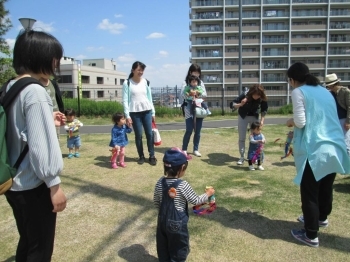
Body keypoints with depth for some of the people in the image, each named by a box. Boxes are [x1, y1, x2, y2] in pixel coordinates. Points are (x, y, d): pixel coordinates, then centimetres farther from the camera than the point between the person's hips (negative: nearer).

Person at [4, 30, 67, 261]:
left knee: (27, 241, 23)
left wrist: (48, 123, 13)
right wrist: (54, 185, -15)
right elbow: (41, 145, -22)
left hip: (14, 183, 8)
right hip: (33, 186, -8)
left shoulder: (10, 88, 6)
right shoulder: (36, 92, -20)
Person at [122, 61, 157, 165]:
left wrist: (153, 113, 10)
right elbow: (125, 100, -4)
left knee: (149, 134, 1)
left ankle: (152, 156, 10)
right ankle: (141, 156, 16)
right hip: (134, 112, -2)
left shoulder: (145, 82, 8)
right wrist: (127, 115, -10)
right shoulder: (127, 83, -2)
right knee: (138, 135, 3)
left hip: (147, 111, 3)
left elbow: (149, 97, 12)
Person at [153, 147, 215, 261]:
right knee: (179, 248, 17)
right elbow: (195, 201, -15)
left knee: (163, 246, 23)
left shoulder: (160, 182, -9)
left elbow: (156, 201, 3)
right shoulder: (182, 185, -25)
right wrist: (208, 193, 0)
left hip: (163, 220, 5)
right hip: (177, 223, -5)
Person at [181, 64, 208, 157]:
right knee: (189, 130, -8)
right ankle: (184, 149, 7)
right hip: (189, 109, -4)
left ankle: (196, 149, 17)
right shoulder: (185, 82, 1)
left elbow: (205, 94, 5)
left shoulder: (201, 82, 13)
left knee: (198, 131, 6)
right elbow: (183, 94, -9)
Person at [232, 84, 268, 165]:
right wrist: (240, 104, -42)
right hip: (243, 117, -1)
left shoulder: (262, 99, -22)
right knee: (241, 138, -3)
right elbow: (234, 104, -23)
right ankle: (242, 157, 6)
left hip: (254, 117, 2)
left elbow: (264, 110, -6)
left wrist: (262, 120, -16)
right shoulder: (245, 95, -28)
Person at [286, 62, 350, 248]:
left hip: (314, 150, -8)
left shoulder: (298, 92, -7)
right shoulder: (324, 91, 16)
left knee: (309, 192, 3)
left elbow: (301, 122, -14)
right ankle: (321, 217, 46)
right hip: (335, 148, 8)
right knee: (325, 186, 24)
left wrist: (291, 122, 7)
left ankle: (311, 235, 13)